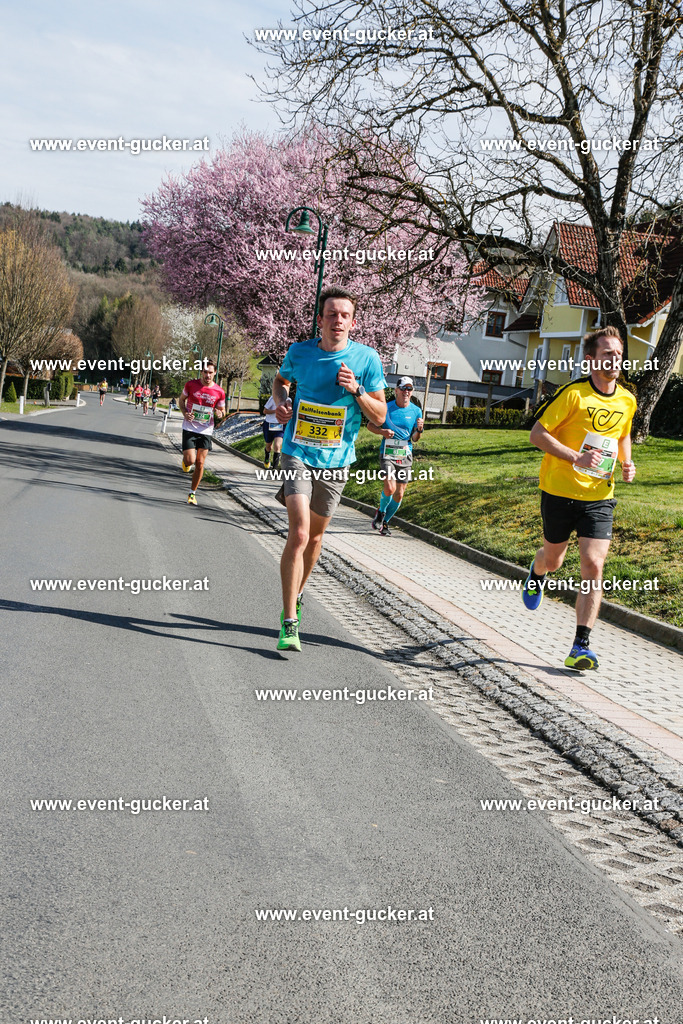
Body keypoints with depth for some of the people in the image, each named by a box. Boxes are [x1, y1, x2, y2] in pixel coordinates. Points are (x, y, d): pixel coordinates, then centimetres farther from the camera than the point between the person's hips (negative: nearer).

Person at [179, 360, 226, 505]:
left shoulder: (219, 392, -4)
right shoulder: (191, 385, -5)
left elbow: (222, 410, 10)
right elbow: (182, 399, 10)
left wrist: (220, 415, -14)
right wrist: (185, 413, -8)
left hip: (206, 431, 1)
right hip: (189, 428, -1)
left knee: (200, 464, 1)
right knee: (190, 461, -13)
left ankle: (192, 493, 16)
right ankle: (185, 461, 26)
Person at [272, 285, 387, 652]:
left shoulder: (366, 358, -6)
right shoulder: (300, 352, -3)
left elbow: (380, 416, -2)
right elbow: (280, 380, 20)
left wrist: (356, 390, -19)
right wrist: (280, 402, -2)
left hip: (336, 459, 2)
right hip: (298, 453, -2)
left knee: (315, 535, 15)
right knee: (299, 533, -17)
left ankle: (296, 596, 42)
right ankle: (290, 623, -14)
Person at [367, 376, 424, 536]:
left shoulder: (416, 410, 4)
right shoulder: (386, 408, -2)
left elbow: (415, 438, 8)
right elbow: (370, 425, 7)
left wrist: (419, 429, -14)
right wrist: (382, 431, -12)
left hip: (405, 456, 3)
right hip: (387, 453, -3)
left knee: (399, 494, 4)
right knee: (389, 488, -21)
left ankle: (384, 522, 24)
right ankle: (381, 511, 10)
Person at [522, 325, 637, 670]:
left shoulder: (627, 401, 4)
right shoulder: (572, 393, -13)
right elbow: (537, 434, -13)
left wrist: (626, 464, 5)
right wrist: (576, 457, -23)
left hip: (600, 496, 3)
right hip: (560, 491, -2)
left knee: (593, 565, -11)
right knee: (553, 558, 15)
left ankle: (581, 645, -7)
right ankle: (536, 574, 55)